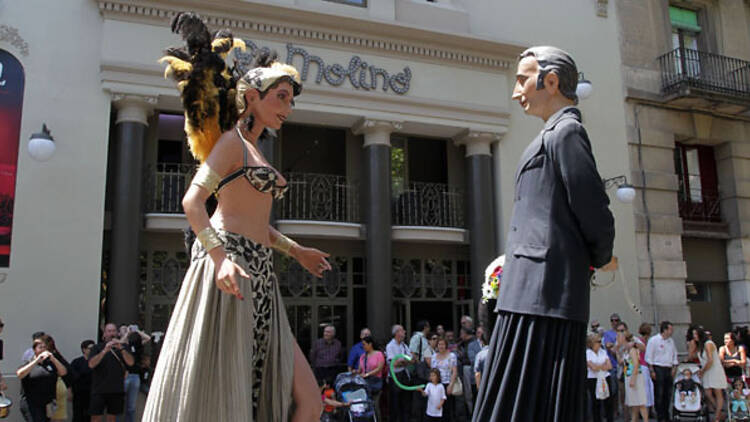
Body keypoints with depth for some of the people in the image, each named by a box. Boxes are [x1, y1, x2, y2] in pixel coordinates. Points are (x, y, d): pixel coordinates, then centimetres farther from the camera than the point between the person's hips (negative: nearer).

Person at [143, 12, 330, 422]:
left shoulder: (254, 152, 25)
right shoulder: (232, 141, 1)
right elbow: (192, 201, -13)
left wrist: (296, 251, 33)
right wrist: (221, 257, -27)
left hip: (259, 279, 9)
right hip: (230, 270, -9)